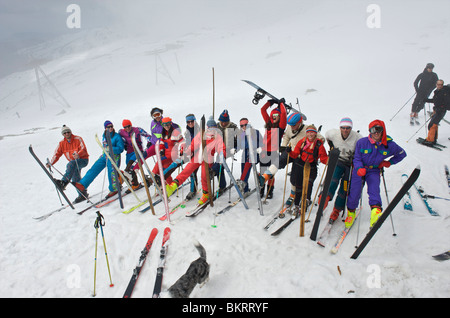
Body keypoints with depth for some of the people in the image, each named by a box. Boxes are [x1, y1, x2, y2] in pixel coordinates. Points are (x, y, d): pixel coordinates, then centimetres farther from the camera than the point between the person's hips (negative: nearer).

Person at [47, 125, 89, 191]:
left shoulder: (78, 139, -10)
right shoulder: (62, 143, 4)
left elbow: (83, 149, -21)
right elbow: (57, 154, 3)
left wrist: (78, 155, -42)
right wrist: (50, 163, -11)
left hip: (83, 160, -6)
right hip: (74, 162, 6)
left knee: (71, 164, -35)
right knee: (76, 179, 8)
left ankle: (64, 182, -44)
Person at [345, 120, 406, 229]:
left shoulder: (389, 145, -5)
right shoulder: (361, 142, -11)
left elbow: (402, 154, 14)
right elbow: (356, 158, -5)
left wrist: (389, 162, 2)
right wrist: (359, 168, -25)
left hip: (374, 171, 1)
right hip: (359, 170, -1)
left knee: (374, 188, -26)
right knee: (355, 192, -4)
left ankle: (376, 210, -42)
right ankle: (351, 212, 21)